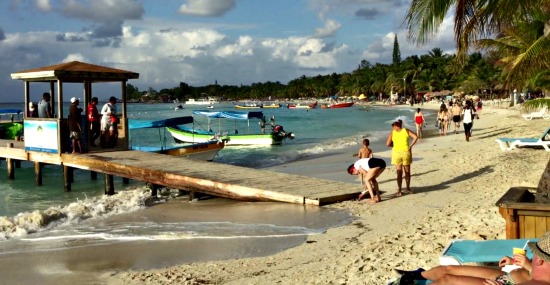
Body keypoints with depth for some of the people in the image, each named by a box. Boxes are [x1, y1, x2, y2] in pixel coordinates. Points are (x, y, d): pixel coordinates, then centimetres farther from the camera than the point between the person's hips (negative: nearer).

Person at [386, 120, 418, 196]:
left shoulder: (392, 132, 3)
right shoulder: (406, 130, 5)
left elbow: (388, 144, -5)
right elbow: (415, 137, -7)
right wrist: (410, 146, -1)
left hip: (396, 152, 0)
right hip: (406, 152, 1)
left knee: (399, 173, 6)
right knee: (407, 172, 15)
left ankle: (399, 190, 3)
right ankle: (408, 188, 25)